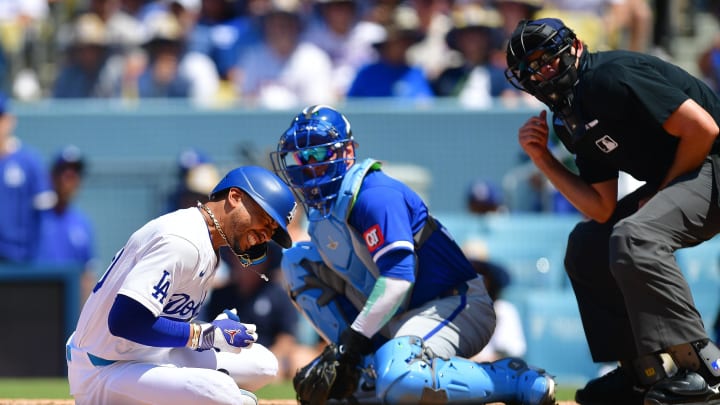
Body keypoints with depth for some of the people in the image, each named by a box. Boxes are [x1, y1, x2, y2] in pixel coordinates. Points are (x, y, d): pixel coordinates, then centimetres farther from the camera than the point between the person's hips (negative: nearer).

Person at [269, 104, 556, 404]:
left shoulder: (374, 196, -19)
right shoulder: (321, 209, 10)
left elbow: (399, 277, -27)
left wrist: (353, 341, -27)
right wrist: (344, 352, 1)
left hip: (458, 307, -9)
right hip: (402, 313, 10)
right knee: (298, 261, 5)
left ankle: (516, 379, -18)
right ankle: (369, 367, 2)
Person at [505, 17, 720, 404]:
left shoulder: (610, 77, -18)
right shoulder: (573, 119, 11)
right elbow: (602, 210, 9)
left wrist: (662, 192, -11)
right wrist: (542, 158, 4)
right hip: (672, 179, 11)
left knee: (633, 238, -30)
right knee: (586, 244, 13)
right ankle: (643, 373, 14)